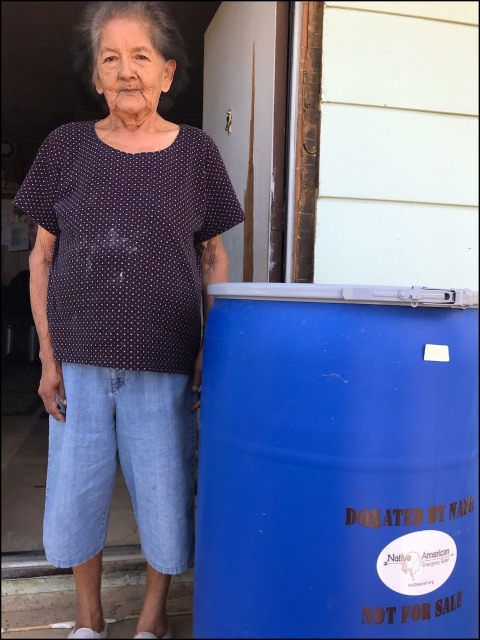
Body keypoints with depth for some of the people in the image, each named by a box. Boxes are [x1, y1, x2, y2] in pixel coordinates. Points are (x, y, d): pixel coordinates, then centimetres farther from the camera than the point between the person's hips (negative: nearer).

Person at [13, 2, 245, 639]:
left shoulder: (195, 151, 1)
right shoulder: (68, 146, 3)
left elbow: (214, 260, 4)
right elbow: (43, 257, 6)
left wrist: (208, 354, -3)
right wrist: (48, 355, 1)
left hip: (164, 367, -1)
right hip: (80, 363, 2)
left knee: (165, 497, 8)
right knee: (75, 494, 12)